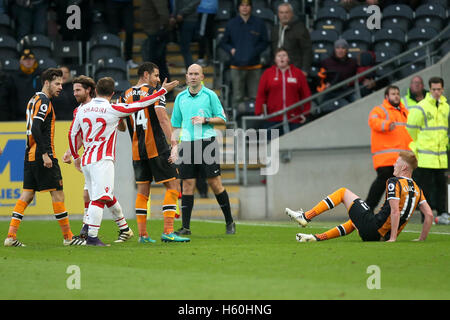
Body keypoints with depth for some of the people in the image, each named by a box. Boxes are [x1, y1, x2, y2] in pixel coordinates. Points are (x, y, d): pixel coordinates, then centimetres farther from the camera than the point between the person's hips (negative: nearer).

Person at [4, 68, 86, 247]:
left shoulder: (34, 100, 18)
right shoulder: (44, 101, -12)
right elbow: (35, 128, -22)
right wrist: (45, 154, -23)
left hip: (30, 156, 9)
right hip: (42, 156, -9)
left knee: (27, 195, 7)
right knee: (57, 192, -3)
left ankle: (11, 236, 0)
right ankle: (68, 237, 1)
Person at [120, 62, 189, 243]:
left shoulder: (126, 96, 11)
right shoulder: (154, 92, -7)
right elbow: (163, 119, -17)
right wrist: (174, 143, -20)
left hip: (137, 151, 6)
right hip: (157, 148, -6)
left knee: (142, 191, 11)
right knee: (172, 185, -2)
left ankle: (142, 234, 7)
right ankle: (168, 232, -12)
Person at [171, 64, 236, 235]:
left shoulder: (210, 95, 2)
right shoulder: (180, 97, 12)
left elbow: (222, 119, 4)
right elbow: (175, 124, 18)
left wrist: (205, 120, -12)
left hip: (207, 142, -3)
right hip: (187, 144, 3)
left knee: (215, 182, -4)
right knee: (187, 184, -1)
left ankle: (229, 222, 7)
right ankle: (185, 227, 1)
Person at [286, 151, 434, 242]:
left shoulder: (394, 182, -12)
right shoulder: (416, 189, 10)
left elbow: (395, 211, -23)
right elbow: (429, 214, 5)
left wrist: (393, 239, -22)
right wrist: (422, 239, 12)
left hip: (372, 227, -7)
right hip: (382, 237, 7)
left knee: (343, 192, 9)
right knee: (354, 222, 37)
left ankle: (305, 217, 10)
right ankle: (317, 238, 33)